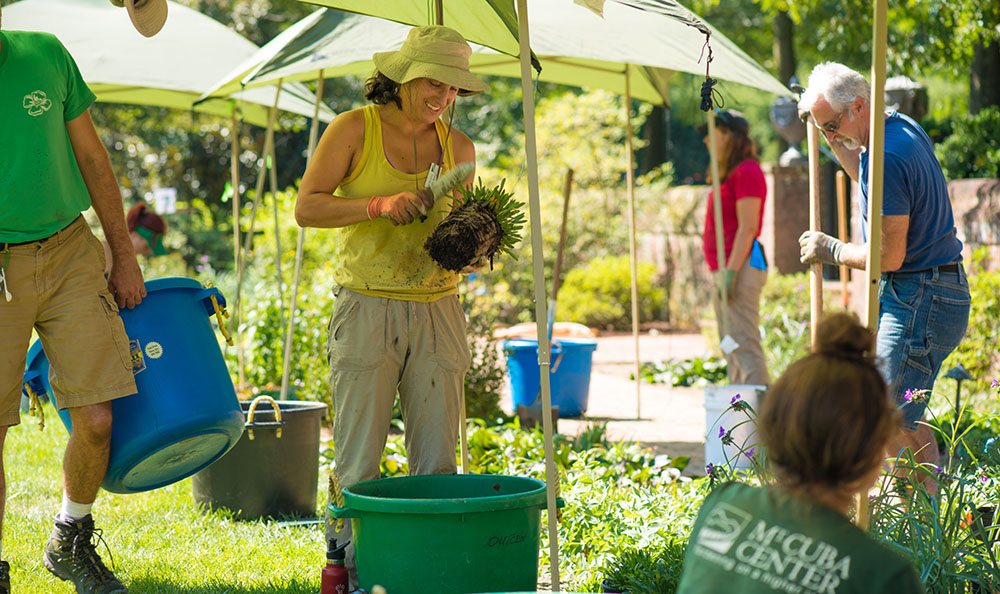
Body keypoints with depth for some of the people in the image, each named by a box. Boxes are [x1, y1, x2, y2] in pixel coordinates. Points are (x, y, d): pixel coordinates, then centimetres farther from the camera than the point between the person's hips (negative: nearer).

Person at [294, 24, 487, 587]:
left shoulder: (457, 146, 9)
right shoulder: (353, 129, -2)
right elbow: (307, 207, -6)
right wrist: (380, 204, -19)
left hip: (438, 311, 4)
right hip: (366, 309, -3)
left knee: (438, 462, 2)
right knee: (359, 465, -1)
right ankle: (355, 566, 9)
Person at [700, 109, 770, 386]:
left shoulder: (746, 171, -10)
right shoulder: (730, 174, 20)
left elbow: (747, 227, -17)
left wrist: (731, 272, -22)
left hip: (741, 266, -11)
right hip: (724, 269, 11)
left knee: (744, 347, -14)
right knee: (731, 351, 12)